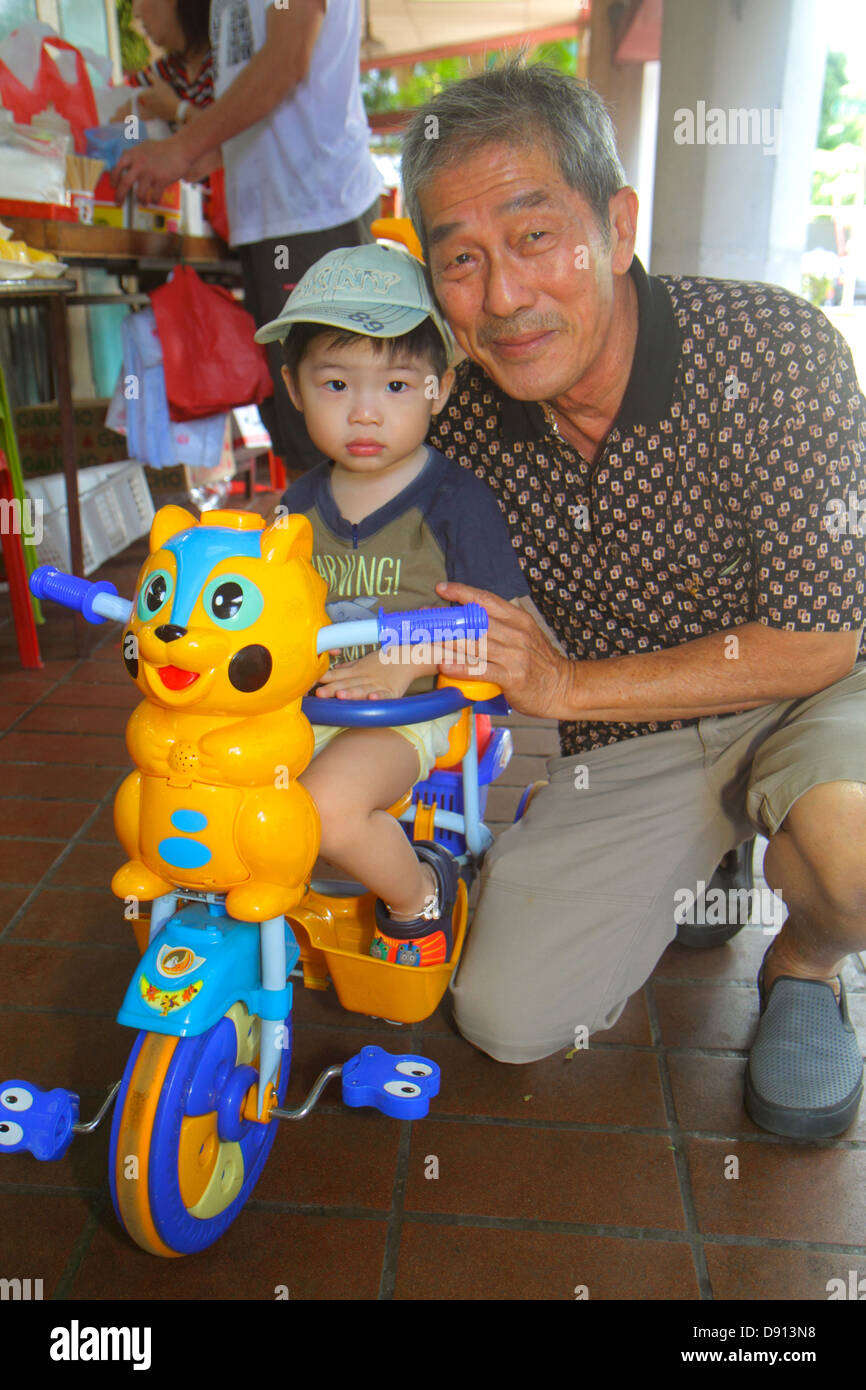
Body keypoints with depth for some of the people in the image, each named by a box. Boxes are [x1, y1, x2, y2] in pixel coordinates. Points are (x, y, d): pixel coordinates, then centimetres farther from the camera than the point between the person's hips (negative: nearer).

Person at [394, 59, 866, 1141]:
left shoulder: (773, 351, -23)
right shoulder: (459, 411, -11)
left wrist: (568, 685, -25)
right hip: (622, 746, 4)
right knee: (505, 1016, -4)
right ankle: (693, 864, 24)